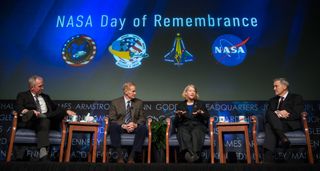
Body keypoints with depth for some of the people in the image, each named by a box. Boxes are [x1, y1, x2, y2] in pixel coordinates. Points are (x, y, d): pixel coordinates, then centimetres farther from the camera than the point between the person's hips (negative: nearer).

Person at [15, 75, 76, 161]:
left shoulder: (46, 97, 29)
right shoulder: (22, 95, 15)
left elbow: (56, 108, 27)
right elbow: (18, 108, -3)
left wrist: (66, 111, 7)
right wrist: (30, 111, -24)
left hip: (48, 120, 4)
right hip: (29, 123, -4)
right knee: (44, 121, -36)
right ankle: (43, 153, -49)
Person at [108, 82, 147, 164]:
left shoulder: (139, 102, 9)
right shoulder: (115, 102, 2)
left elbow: (142, 118, 5)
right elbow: (112, 119, -4)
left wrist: (135, 125, -18)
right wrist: (123, 126, -22)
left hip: (134, 127, 1)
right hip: (120, 127, -1)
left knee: (143, 128, -31)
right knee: (113, 127, -34)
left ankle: (132, 156, -26)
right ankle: (120, 155, -27)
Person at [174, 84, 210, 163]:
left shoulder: (200, 104, 24)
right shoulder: (180, 105, 22)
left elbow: (207, 117, 13)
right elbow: (175, 123, 15)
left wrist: (201, 113, -7)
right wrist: (179, 116, -6)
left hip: (198, 125, 0)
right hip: (184, 126, 0)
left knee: (195, 133, -36)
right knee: (184, 134, -36)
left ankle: (195, 153, -52)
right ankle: (193, 154, -53)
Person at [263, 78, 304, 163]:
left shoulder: (296, 98, 13)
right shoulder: (273, 100, 26)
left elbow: (296, 114, -4)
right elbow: (267, 114, 9)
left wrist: (279, 114, -11)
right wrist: (277, 114, -12)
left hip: (291, 124, -4)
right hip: (274, 124, 4)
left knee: (269, 126, -33)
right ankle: (282, 138, -50)